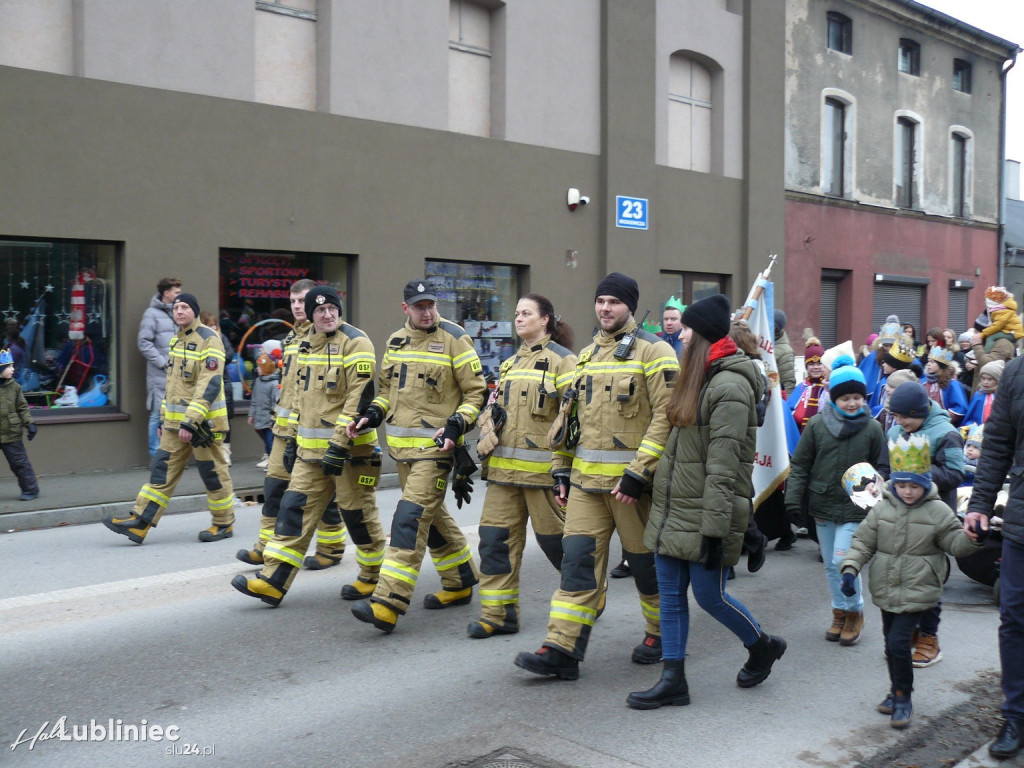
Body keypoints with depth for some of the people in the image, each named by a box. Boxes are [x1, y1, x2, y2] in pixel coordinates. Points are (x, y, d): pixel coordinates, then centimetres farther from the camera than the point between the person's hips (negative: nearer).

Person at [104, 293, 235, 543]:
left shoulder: (208, 340, -12)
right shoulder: (176, 341, 15)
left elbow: (209, 385, -20)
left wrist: (191, 422, -24)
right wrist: (164, 419, 19)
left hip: (204, 420, -8)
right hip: (176, 422, 8)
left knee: (213, 473, 2)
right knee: (162, 469, 4)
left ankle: (224, 524, 16)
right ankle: (139, 523, 5)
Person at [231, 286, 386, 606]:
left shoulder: (355, 342, -11)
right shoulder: (306, 344, 14)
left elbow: (360, 397, -18)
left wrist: (340, 443, -22)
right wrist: (295, 441, 22)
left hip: (349, 447, -7)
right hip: (311, 448, 7)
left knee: (358, 513, 3)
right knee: (295, 508, 2)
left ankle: (374, 577, 22)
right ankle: (273, 582, 3)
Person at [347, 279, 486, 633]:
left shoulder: (454, 339, -8)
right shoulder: (396, 341, 12)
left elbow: (477, 393, -6)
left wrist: (455, 427, -19)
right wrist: (371, 415, 5)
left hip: (435, 446, -7)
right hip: (402, 444, 7)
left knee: (411, 517, -14)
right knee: (432, 515, 16)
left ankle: (388, 603, -17)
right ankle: (460, 583, 33)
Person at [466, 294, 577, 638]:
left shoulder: (562, 360, -5)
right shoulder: (510, 363, 18)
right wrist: (485, 441, 9)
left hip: (542, 466, -7)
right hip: (504, 465, 7)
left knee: (554, 537, 3)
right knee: (496, 535, 1)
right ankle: (498, 613, 8)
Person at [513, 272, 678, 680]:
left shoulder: (653, 351, -6)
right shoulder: (586, 355, 15)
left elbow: (665, 417, -14)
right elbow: (571, 414, 20)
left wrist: (638, 472, -20)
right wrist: (561, 468, 14)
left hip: (631, 478, -5)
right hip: (586, 479, 6)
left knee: (646, 561, 8)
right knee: (578, 558, 0)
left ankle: (661, 632, 30)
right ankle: (562, 650, 0)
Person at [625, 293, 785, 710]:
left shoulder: (730, 386, -16)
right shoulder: (697, 377, 14)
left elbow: (723, 467, -20)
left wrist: (715, 528, -21)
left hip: (702, 515, -9)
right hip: (671, 510, 9)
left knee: (709, 594, 3)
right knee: (670, 595, 9)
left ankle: (763, 646, 29)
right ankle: (673, 680, 16)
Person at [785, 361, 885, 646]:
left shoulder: (872, 428, -3)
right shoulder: (817, 425, -2)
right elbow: (800, 465, 1)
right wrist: (793, 499, -5)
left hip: (854, 507, -2)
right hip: (823, 505, 3)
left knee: (843, 561, -12)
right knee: (830, 565, 11)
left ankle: (854, 612, 10)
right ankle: (840, 613, 28)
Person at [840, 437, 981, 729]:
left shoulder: (937, 511, -4)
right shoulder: (881, 509, 1)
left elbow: (956, 544, 1)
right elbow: (863, 543, 4)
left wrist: (972, 537, -20)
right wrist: (850, 569, -9)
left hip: (917, 592, -4)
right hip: (886, 592, 4)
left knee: (898, 642, -13)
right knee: (891, 643, 14)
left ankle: (903, 698, 4)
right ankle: (897, 691, 33)